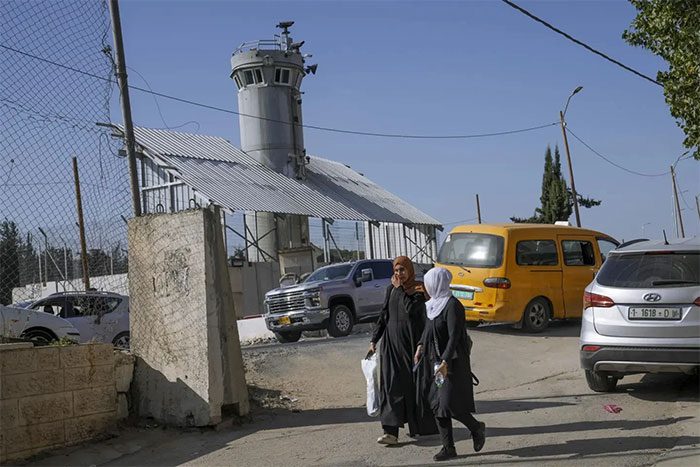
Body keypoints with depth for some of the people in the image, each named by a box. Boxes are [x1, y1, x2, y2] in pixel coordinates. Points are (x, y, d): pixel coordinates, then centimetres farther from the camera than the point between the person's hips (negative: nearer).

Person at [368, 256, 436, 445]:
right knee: (391, 384, -5)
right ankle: (391, 432, -7)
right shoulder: (391, 289, 10)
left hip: (411, 342, -4)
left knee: (415, 383, 6)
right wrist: (374, 339, 9)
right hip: (392, 342, 4)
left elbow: (411, 309, -19)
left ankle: (422, 425, 27)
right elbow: (384, 315, 12)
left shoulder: (419, 290, -4)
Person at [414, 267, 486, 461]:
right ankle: (448, 447, 14)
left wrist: (445, 362, -28)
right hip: (435, 360, 9)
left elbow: (454, 337, -22)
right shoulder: (434, 303, 9)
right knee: (436, 404, 7)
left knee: (449, 404, -8)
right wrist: (420, 345, 14)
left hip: (453, 363, -9)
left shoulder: (452, 306, -17)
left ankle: (477, 427, 20)